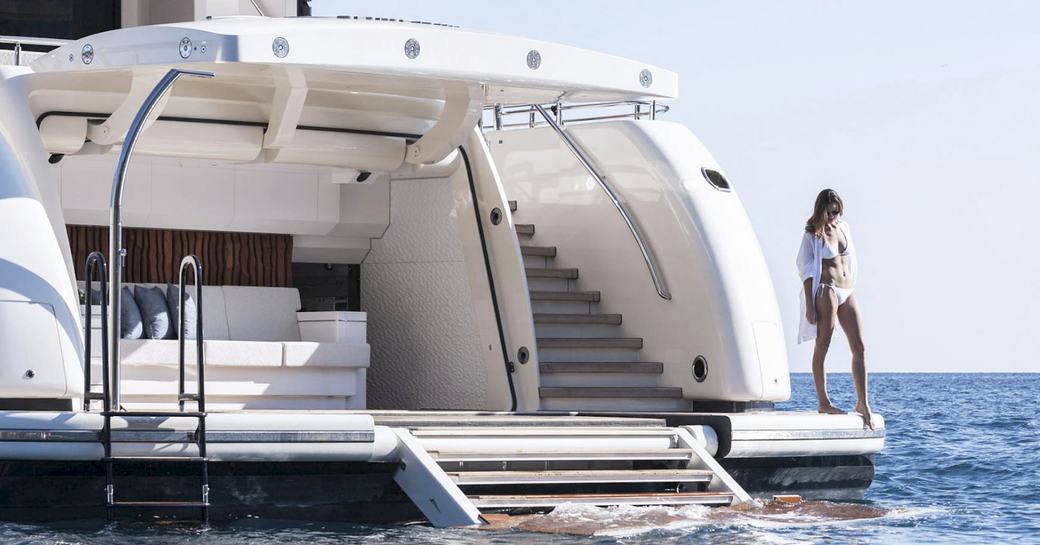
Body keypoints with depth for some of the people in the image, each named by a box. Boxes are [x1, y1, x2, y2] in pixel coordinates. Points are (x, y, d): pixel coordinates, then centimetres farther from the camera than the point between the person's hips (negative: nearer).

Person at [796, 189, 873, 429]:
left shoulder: (844, 228, 16)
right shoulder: (813, 235, -1)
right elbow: (806, 270, -4)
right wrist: (809, 304, -10)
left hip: (847, 292, 6)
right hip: (826, 290, -6)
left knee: (859, 347, 0)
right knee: (822, 346, -3)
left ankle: (863, 403, 2)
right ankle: (823, 402, 0)